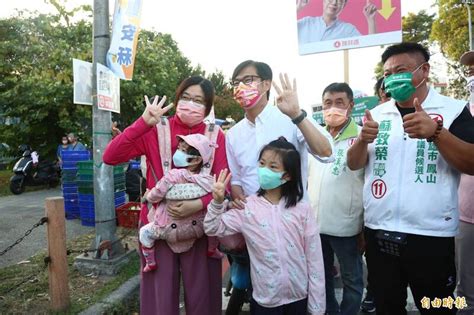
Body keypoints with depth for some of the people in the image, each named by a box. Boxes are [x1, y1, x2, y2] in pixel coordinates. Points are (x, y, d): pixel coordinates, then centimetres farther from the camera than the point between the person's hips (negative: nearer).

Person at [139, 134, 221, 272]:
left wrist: (147, 195, 8)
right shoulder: (207, 178, -12)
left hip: (170, 229, -2)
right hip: (197, 227, 3)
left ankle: (150, 263, 31)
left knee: (144, 232, 23)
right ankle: (212, 250, 39)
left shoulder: (171, 177, -23)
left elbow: (155, 197, -13)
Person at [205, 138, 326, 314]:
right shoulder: (247, 207, -7)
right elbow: (212, 229, -6)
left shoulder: (302, 209, -8)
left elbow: (314, 260, -5)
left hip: (299, 298, 0)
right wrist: (217, 202, -22)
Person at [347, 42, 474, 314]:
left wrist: (435, 132, -27)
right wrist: (363, 140, -16)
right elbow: (354, 164, 5)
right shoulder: (378, 114, 7)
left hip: (430, 235, -2)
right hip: (378, 233, 3)